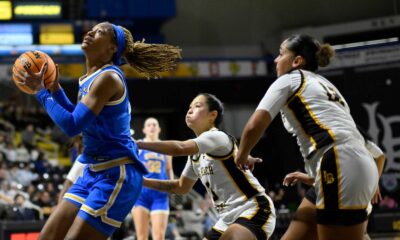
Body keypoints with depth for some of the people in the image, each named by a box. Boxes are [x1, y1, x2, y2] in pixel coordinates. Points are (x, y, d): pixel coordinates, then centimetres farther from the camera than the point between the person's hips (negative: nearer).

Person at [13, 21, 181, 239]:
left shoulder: (109, 77, -16)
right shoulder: (92, 78, 12)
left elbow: (72, 126, -22)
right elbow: (78, 122, 26)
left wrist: (41, 91, -12)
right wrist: (54, 89, 17)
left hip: (116, 175, -10)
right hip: (94, 172, 10)